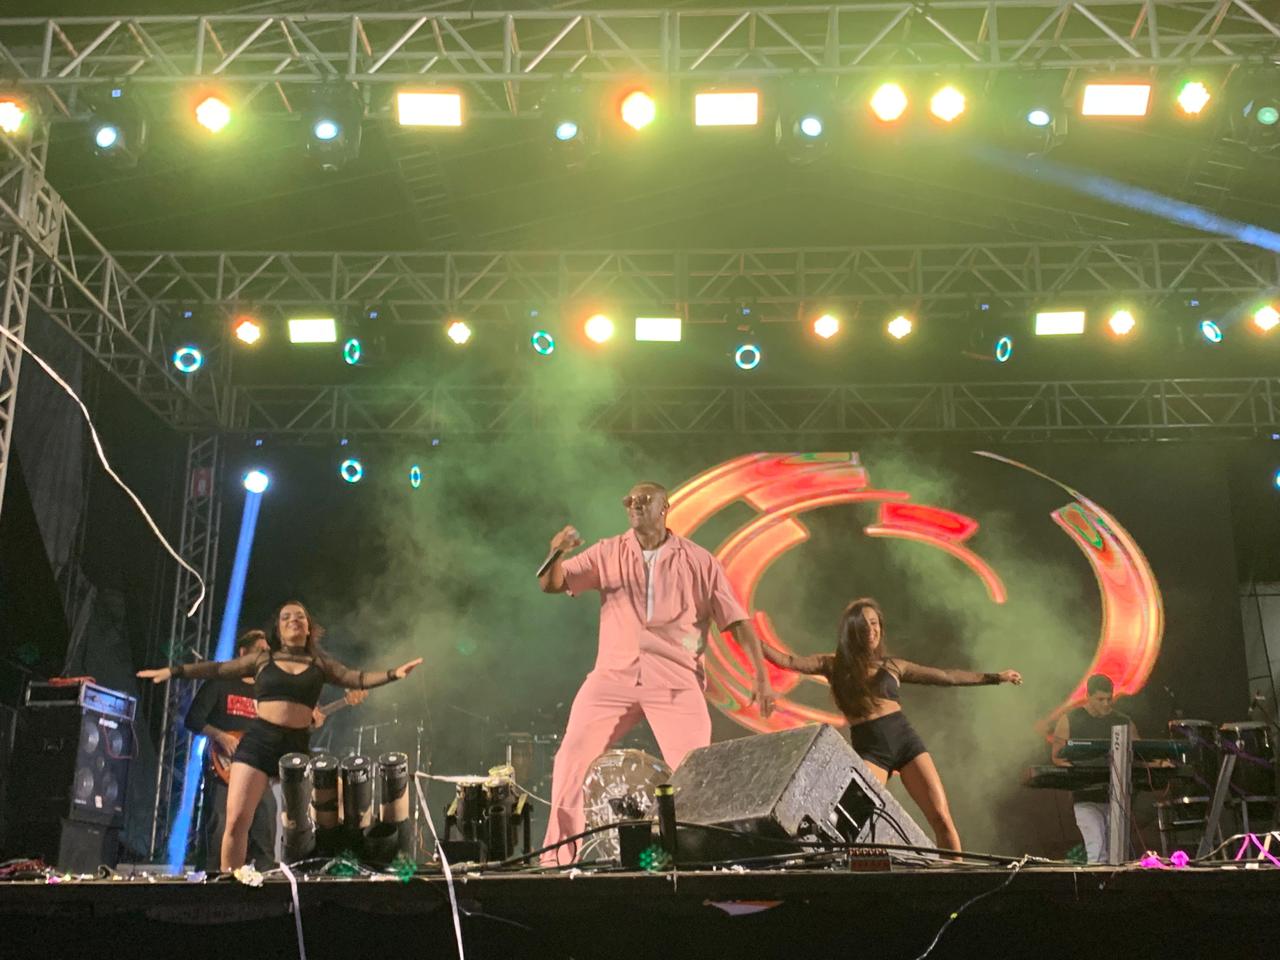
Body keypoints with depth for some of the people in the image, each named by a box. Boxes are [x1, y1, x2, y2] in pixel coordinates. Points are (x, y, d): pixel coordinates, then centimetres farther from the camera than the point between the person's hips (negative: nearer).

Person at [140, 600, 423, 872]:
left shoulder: (320, 664, 12)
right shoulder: (262, 659, 11)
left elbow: (359, 679, 4)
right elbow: (218, 669, 10)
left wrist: (394, 673, -11)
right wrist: (174, 670, 3)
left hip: (297, 745, 1)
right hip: (258, 739, -1)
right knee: (236, 819, -8)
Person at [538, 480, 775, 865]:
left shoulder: (698, 562, 3)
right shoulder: (608, 553, 8)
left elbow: (737, 621, 2)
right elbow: (551, 585, 4)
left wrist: (761, 676, -7)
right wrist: (557, 554, -18)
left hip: (676, 682, -1)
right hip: (613, 675, 2)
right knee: (570, 761, -5)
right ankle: (557, 856, 6)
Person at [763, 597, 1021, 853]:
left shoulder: (893, 666, 14)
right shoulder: (834, 665, 10)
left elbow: (947, 677, 18)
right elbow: (789, 661, 0)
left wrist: (993, 677, 17)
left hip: (905, 739, 2)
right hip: (869, 749, -2)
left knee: (942, 818, -5)